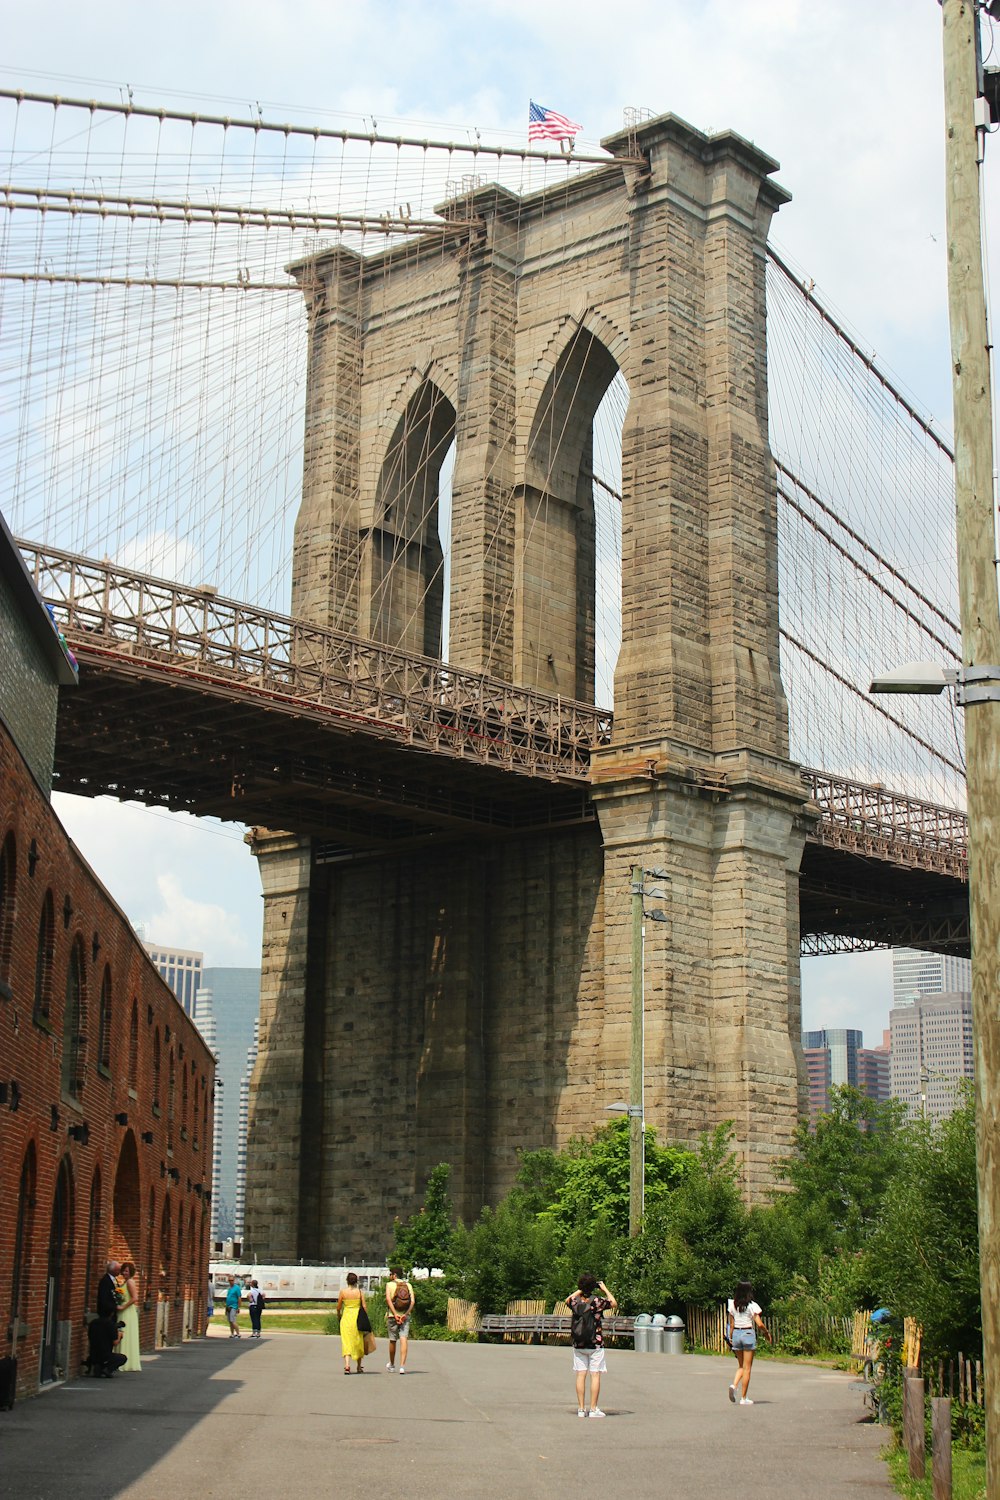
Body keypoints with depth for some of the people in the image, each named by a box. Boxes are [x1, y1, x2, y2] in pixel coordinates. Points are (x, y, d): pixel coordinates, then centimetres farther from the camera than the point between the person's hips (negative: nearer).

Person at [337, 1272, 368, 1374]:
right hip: (357, 1317, 1)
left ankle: (347, 1365, -19)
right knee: (358, 1342, 15)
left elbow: (338, 1306, 3)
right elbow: (364, 1306, -3)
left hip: (346, 1317, -1)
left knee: (346, 1342, -1)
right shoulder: (360, 1291, -2)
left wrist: (338, 1314, 23)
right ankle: (359, 1367, 24)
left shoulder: (343, 1291, -3)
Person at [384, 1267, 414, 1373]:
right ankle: (402, 1366, -19)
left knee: (392, 1340, 14)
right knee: (403, 1340, -6)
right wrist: (405, 1314, -10)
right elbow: (413, 1301, -6)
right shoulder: (408, 1285, 6)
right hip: (405, 1316, 1)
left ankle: (392, 1365, 32)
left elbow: (388, 1299, -15)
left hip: (392, 1316, -1)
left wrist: (395, 1314, -18)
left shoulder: (389, 1285, -1)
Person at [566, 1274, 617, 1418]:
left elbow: (568, 1299, 22)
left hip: (578, 1345, 3)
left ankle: (581, 1409, 6)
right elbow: (614, 1304, 7)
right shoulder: (598, 1302, -11)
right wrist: (605, 1289, 14)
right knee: (595, 1375, 1)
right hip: (595, 1345, -3)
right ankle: (593, 1409, 0)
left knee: (581, 1375, 6)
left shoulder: (575, 1302, -3)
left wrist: (580, 1290, 22)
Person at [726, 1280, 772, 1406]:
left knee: (741, 1366, 17)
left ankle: (734, 1385, -10)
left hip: (736, 1334, 4)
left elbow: (731, 1324, 5)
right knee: (747, 1368, 3)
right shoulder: (752, 1306, -9)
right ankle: (743, 1398, 2)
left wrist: (731, 1338, 15)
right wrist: (767, 1334, 4)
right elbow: (759, 1324, -12)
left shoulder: (732, 1305, 2)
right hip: (748, 1334, -4)